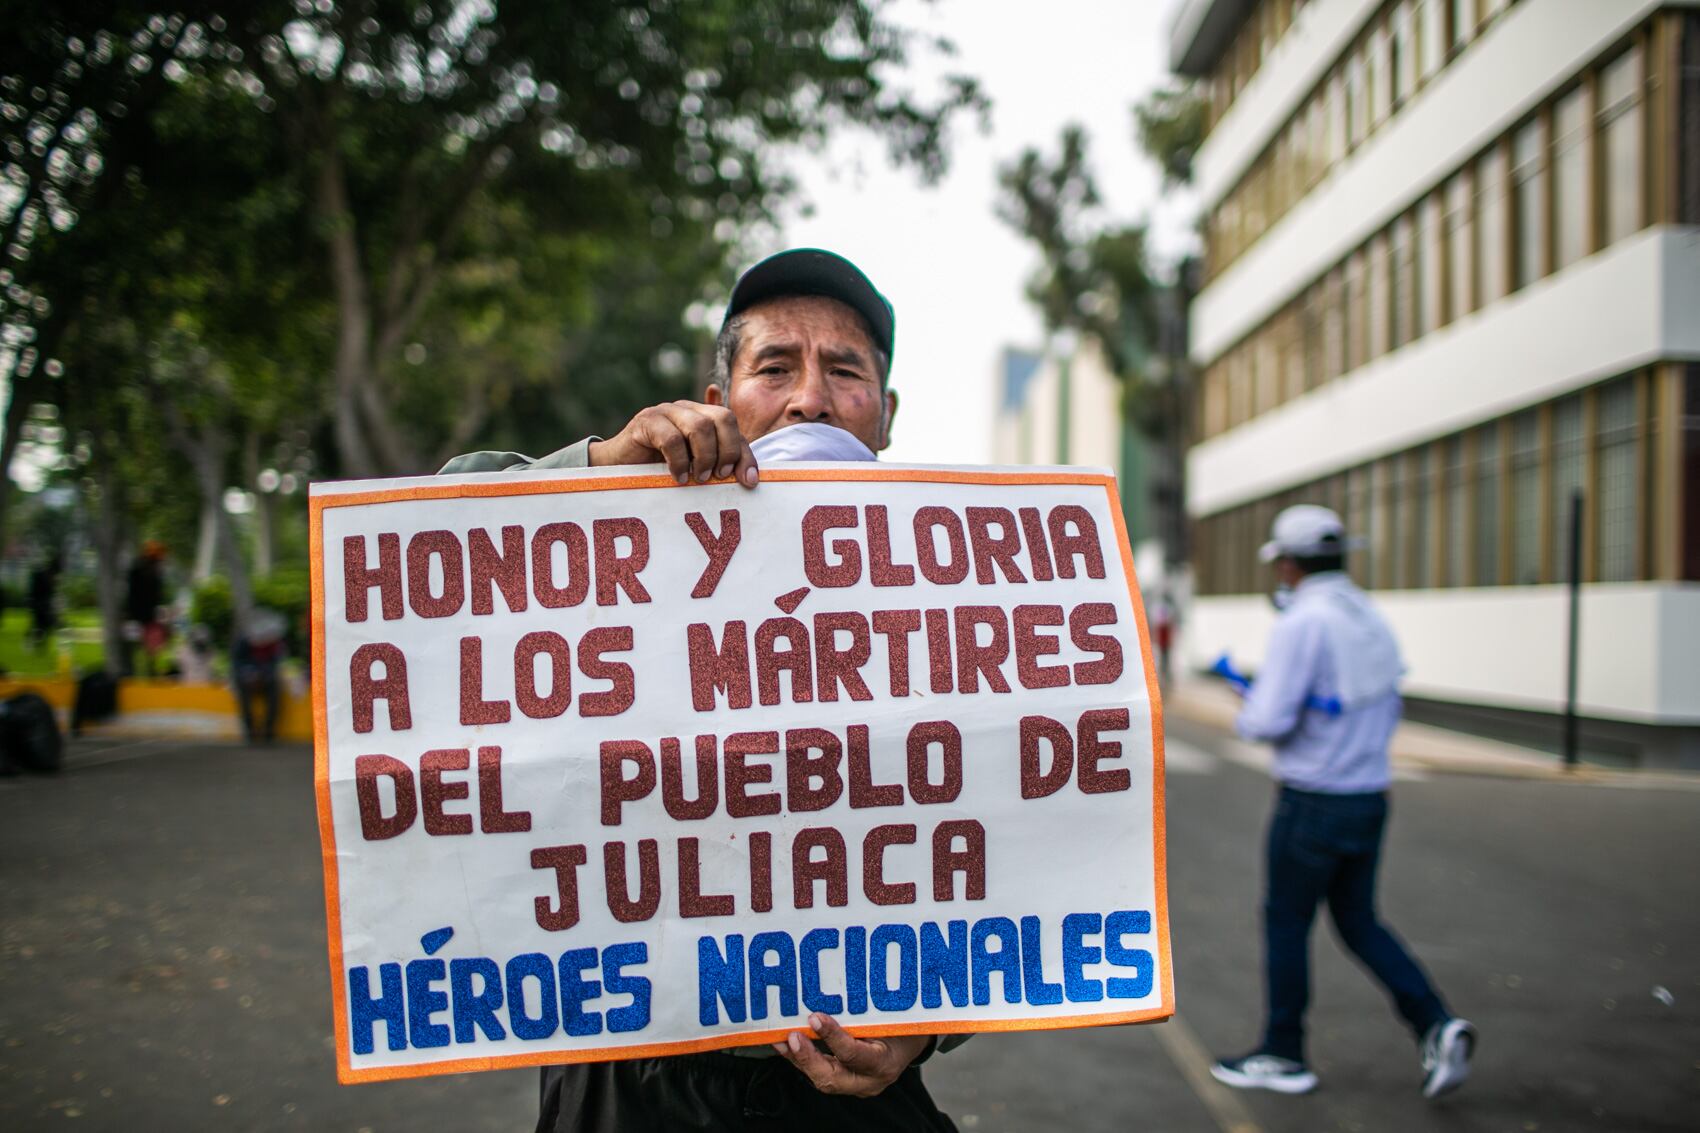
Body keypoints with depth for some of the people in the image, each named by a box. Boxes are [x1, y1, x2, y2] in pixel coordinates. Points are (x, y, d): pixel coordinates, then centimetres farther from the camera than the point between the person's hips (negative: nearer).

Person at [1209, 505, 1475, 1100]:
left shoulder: (1301, 624, -18)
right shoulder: (1371, 620, 9)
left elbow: (1271, 722, -22)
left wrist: (1246, 715, 1)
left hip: (1313, 802, -8)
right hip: (1369, 799, 8)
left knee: (1286, 925, 7)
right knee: (1358, 922, 19)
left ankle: (1283, 1056, 19)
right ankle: (1438, 1028, 6)